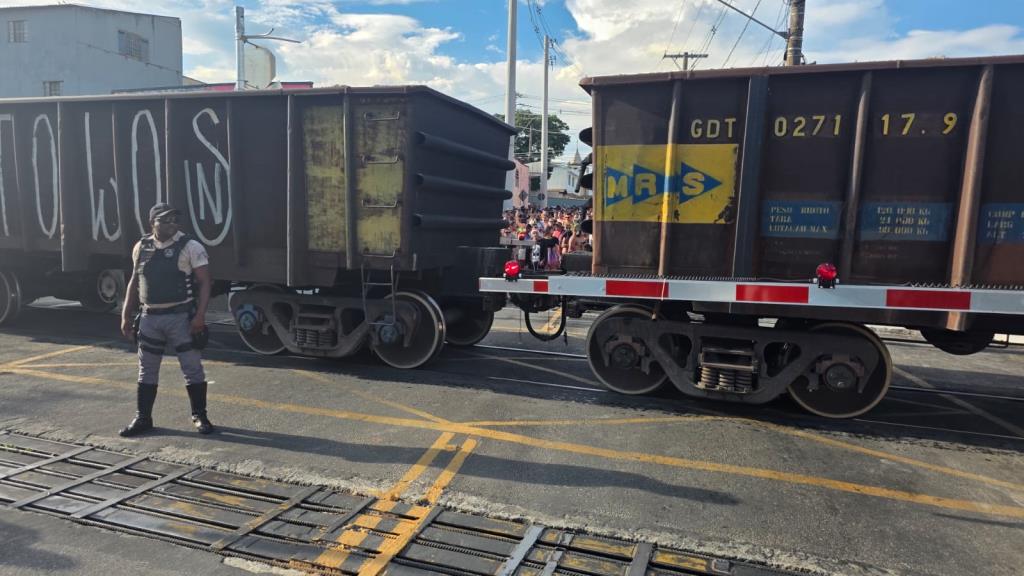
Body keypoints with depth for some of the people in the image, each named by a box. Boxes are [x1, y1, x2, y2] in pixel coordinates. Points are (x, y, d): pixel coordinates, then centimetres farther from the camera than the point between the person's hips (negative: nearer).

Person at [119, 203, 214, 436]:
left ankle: (199, 416, 15)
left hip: (181, 317, -4)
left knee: (193, 369, 2)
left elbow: (204, 283, -11)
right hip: (150, 318, 5)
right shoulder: (141, 247, 7)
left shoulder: (190, 247, -8)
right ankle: (143, 418, 26)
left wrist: (200, 315, -20)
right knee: (147, 371, 13)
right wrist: (126, 315, 13)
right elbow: (134, 282, 15)